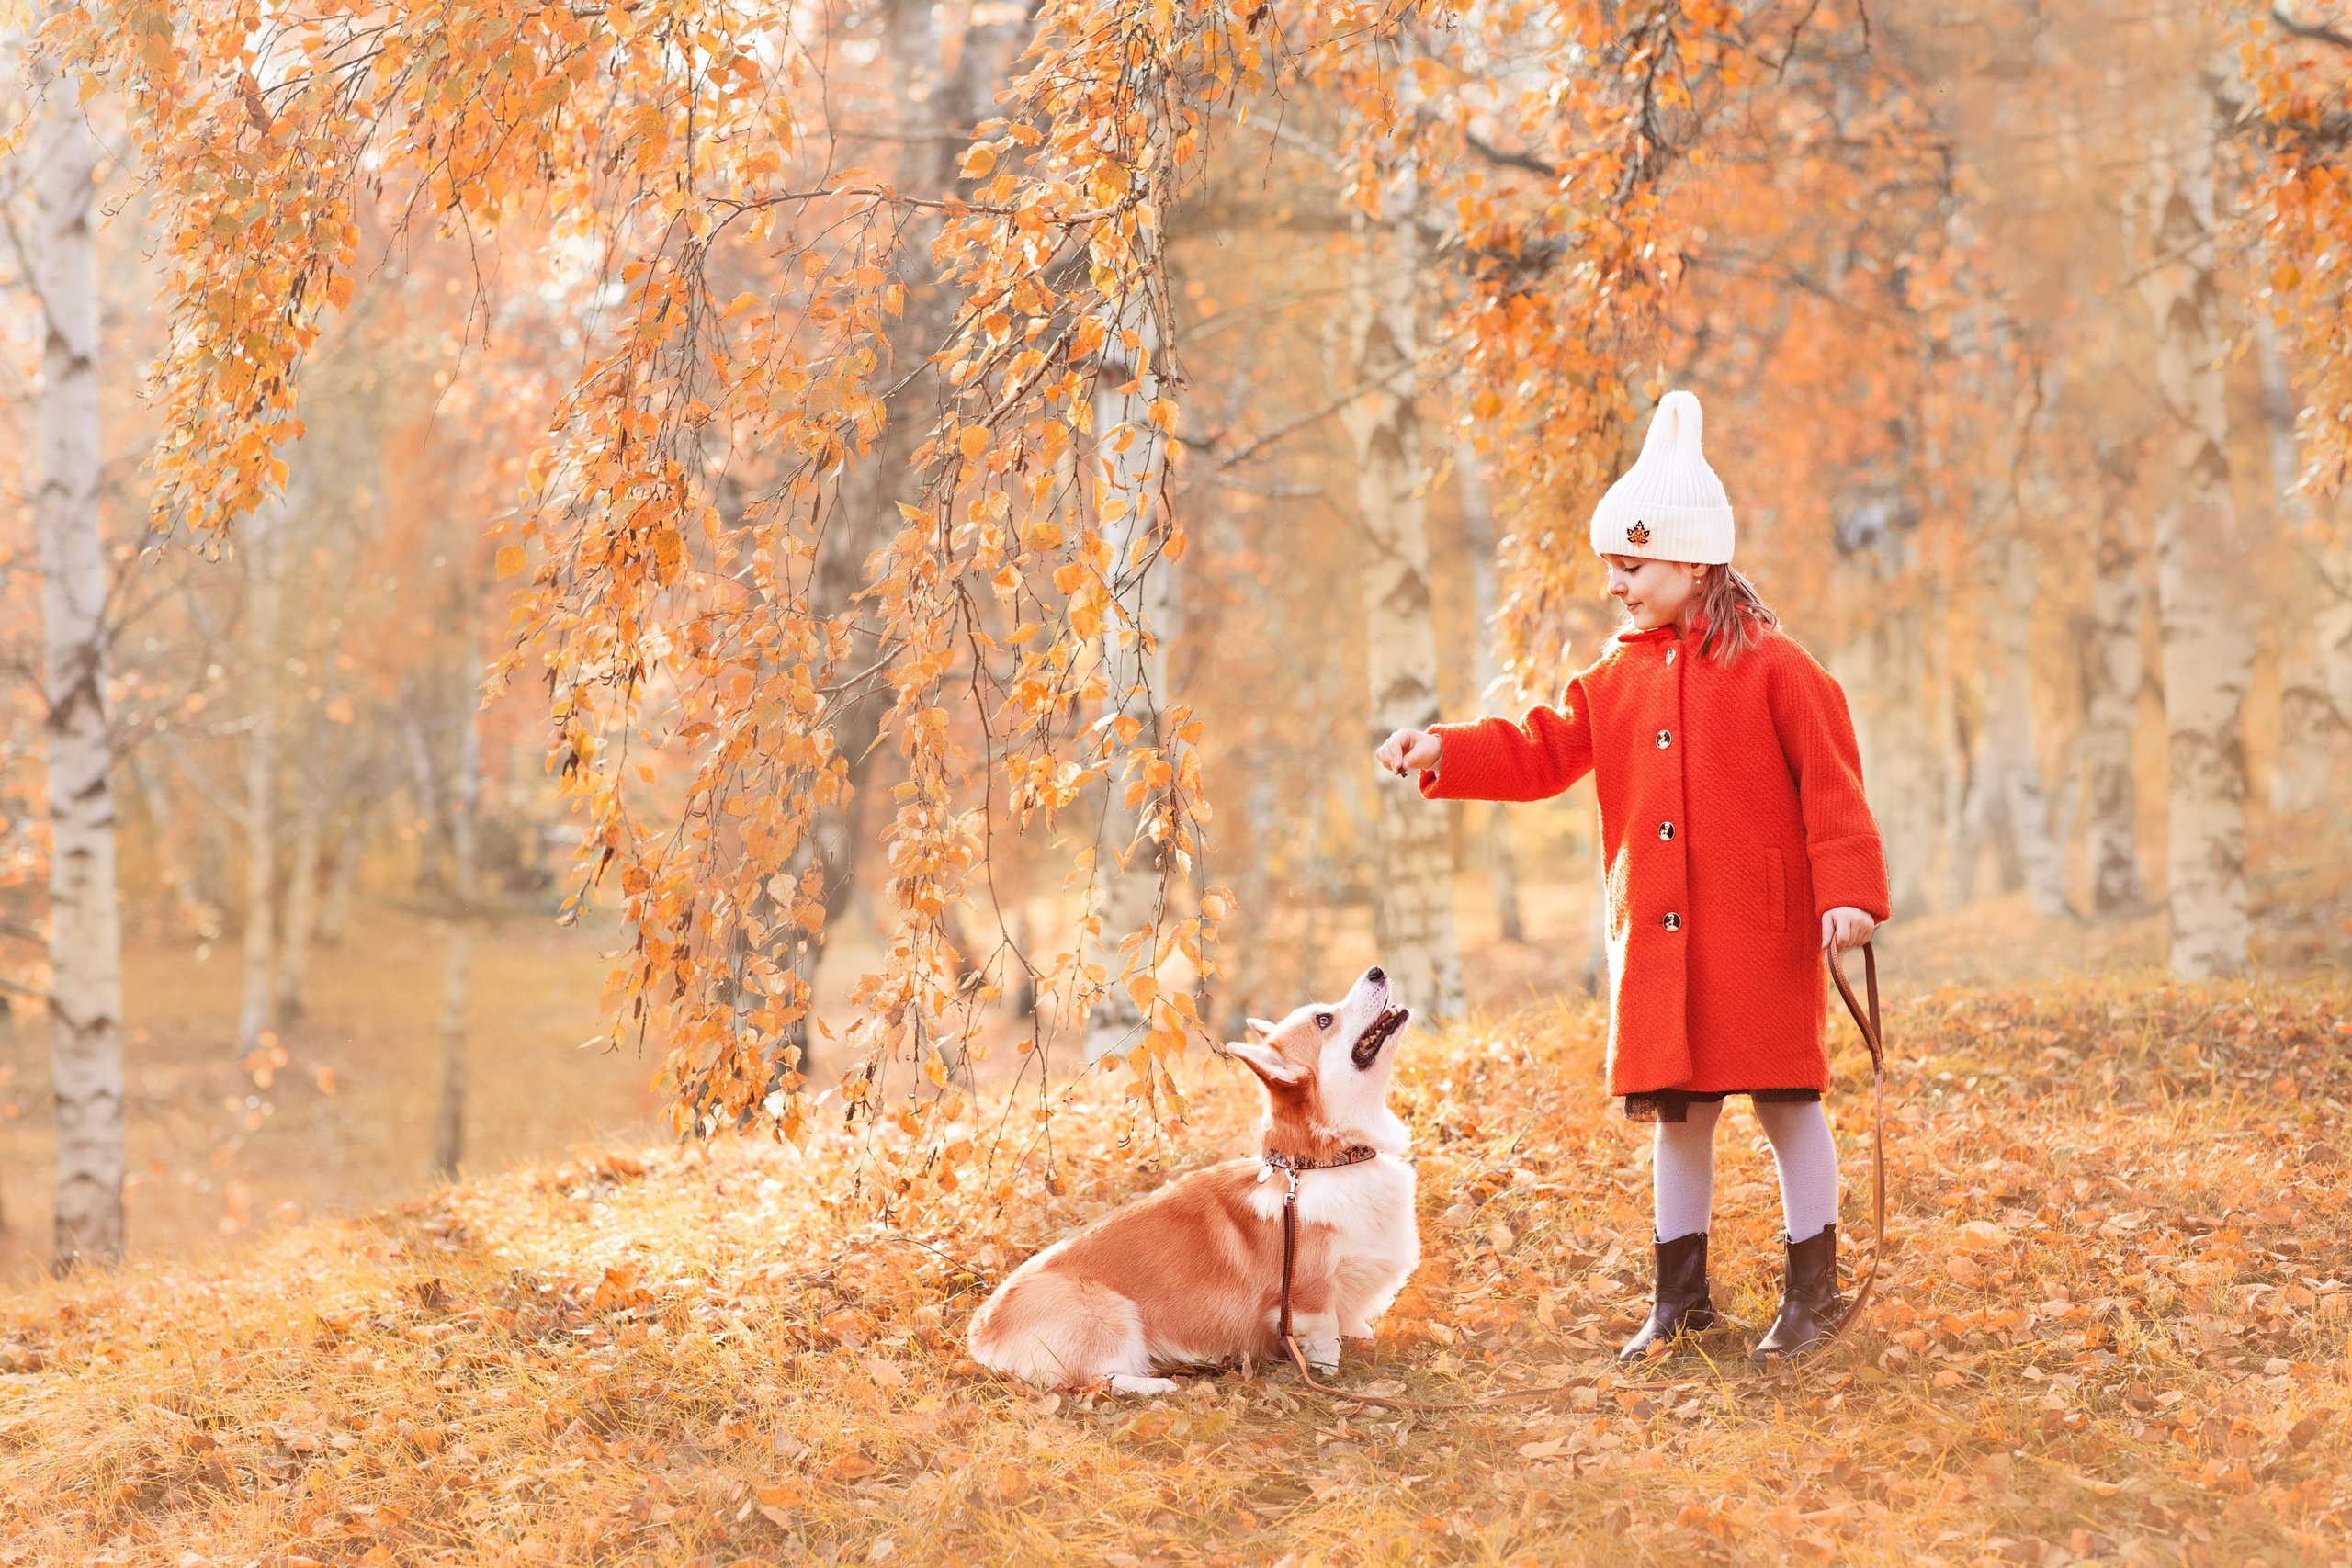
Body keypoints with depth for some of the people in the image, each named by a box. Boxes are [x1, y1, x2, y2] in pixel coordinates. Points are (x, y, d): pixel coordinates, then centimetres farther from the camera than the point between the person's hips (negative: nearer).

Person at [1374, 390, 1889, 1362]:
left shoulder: (1771, 667, -7)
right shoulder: (1618, 677, 10)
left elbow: (1832, 786, -9)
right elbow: (1542, 752, 11)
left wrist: (1848, 892, -17)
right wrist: (1443, 752, -4)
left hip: (1761, 933, -5)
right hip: (1655, 941, 5)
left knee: (1785, 1102, 1)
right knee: (1676, 1114, 11)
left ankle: (1813, 1289, 13)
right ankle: (1681, 1295, 21)